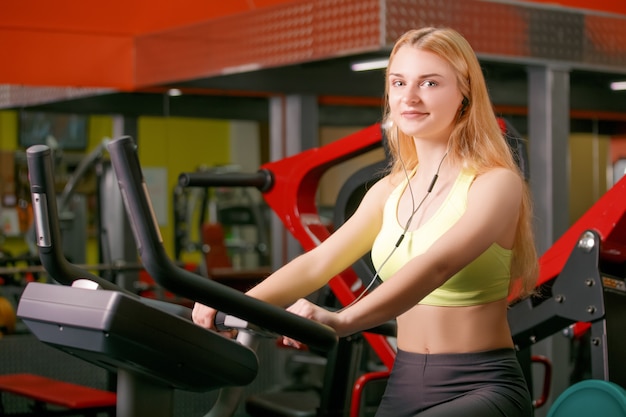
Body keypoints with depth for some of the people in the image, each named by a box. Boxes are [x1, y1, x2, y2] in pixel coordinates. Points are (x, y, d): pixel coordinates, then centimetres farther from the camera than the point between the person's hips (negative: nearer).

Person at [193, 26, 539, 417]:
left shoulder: (496, 183, -10)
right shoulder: (390, 192, 10)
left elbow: (437, 265, -27)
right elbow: (318, 262, 1)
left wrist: (342, 321, -40)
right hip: (405, 383, 6)